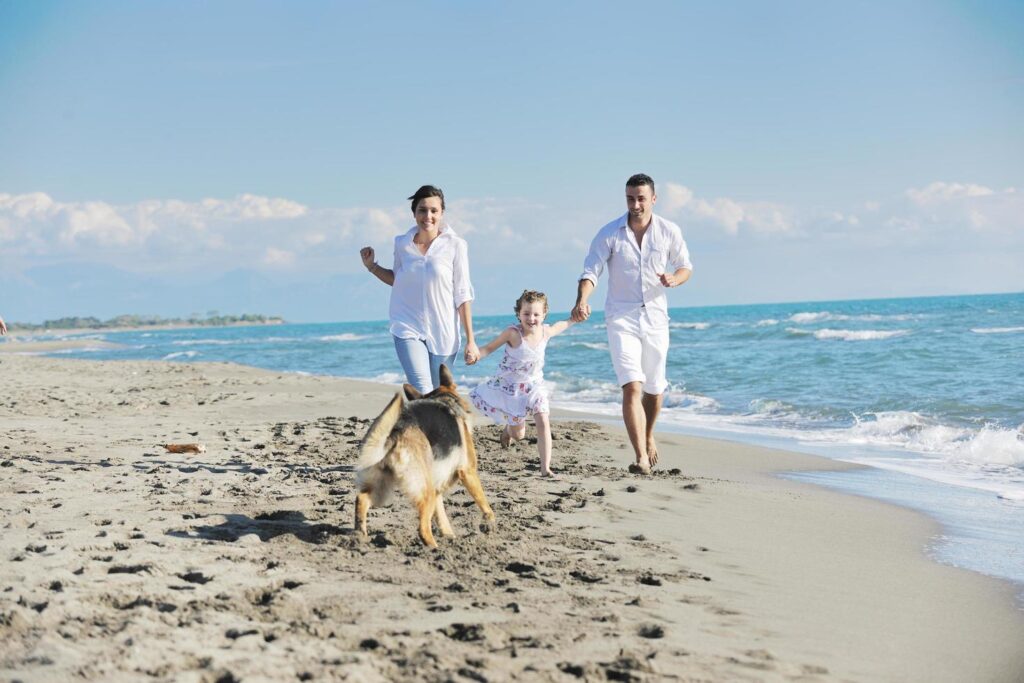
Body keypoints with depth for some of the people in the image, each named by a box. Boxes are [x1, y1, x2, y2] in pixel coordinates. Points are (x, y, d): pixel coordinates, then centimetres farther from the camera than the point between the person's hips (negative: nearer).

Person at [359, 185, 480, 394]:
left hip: (443, 333, -1)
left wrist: (470, 341, -4)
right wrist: (371, 266, 7)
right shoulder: (402, 244, 3)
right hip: (408, 330, 1)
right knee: (423, 394, -17)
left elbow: (462, 295, -3)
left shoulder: (455, 246, -5)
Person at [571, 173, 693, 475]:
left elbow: (685, 266, 10)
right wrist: (582, 301, -31)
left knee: (654, 389, 14)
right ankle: (641, 457, -19)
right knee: (631, 387, -17)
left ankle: (648, 437, 43)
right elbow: (590, 272, -12)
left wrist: (674, 278, -14)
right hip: (621, 318, -2)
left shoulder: (669, 232, -1)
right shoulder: (609, 233, -8)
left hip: (655, 317, 3)